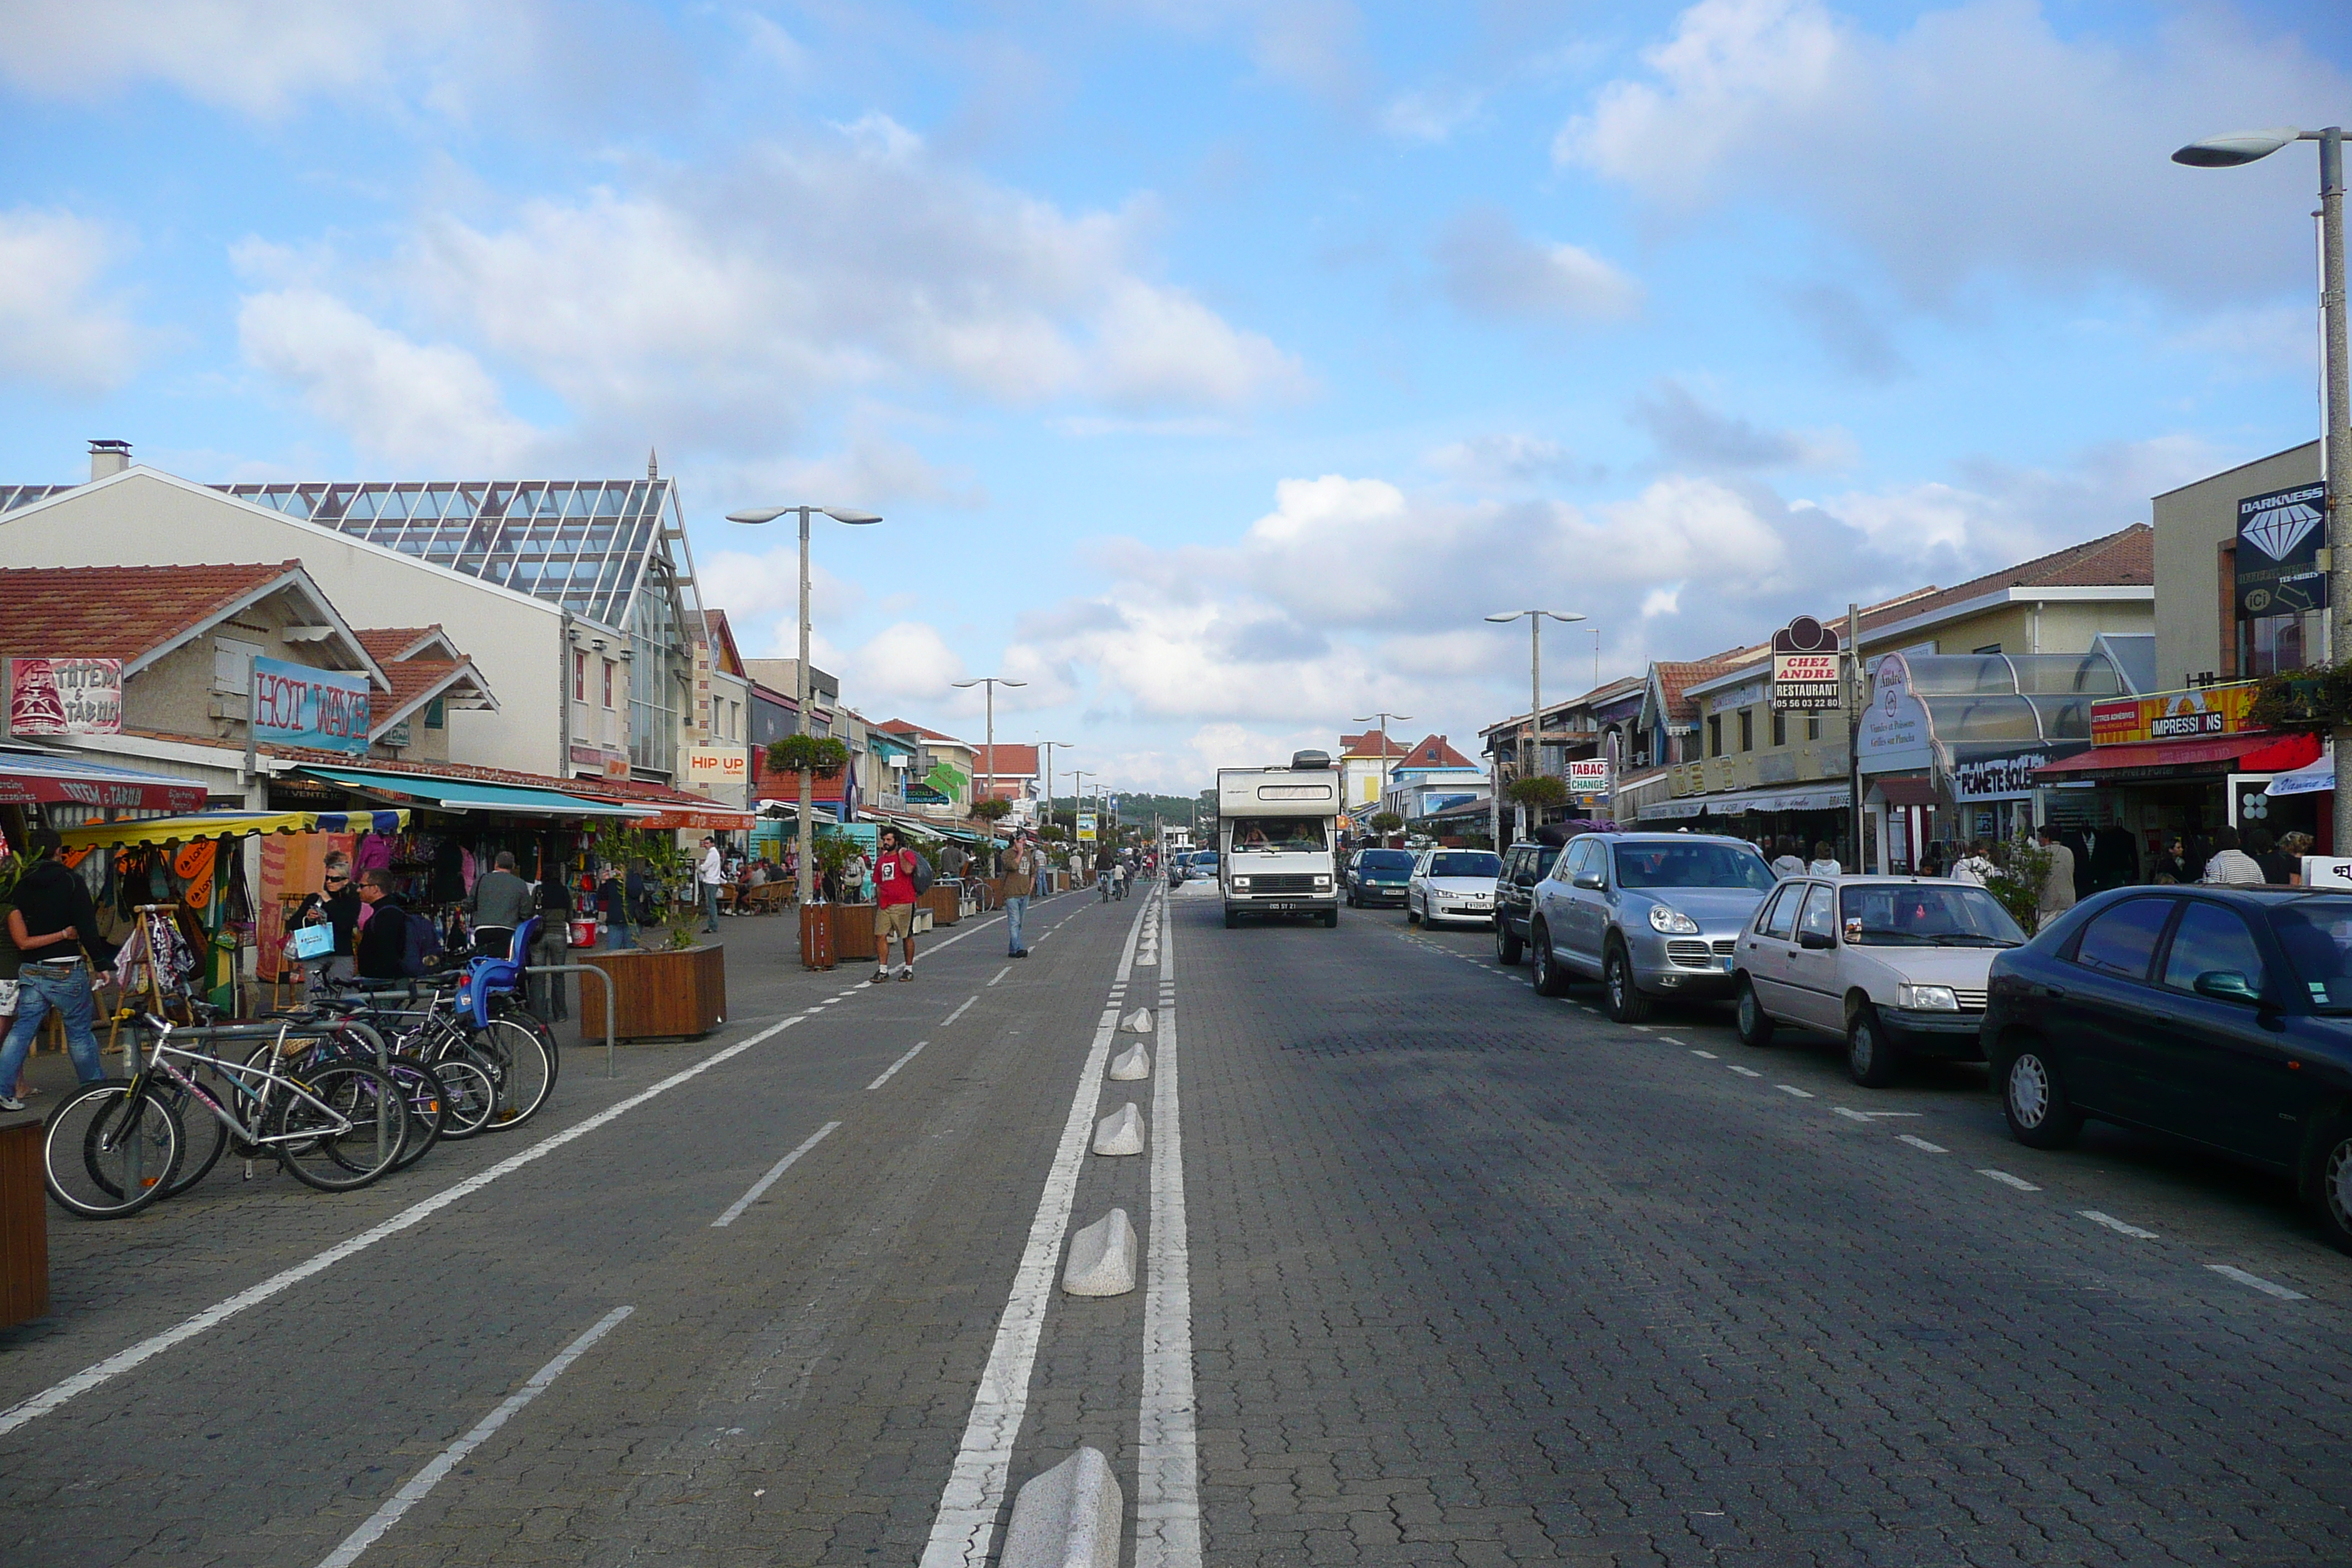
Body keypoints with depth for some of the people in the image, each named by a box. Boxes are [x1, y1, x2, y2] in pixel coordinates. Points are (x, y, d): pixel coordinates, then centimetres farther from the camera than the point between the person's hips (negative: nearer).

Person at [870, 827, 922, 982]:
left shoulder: (907, 854, -1)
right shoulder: (880, 860, 16)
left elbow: (908, 870, -23)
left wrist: (901, 854, -12)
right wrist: (878, 904, 16)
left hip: (903, 904, -5)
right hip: (884, 905, 5)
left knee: (907, 937, 3)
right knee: (880, 935, -3)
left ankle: (909, 969, 13)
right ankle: (882, 970, 2)